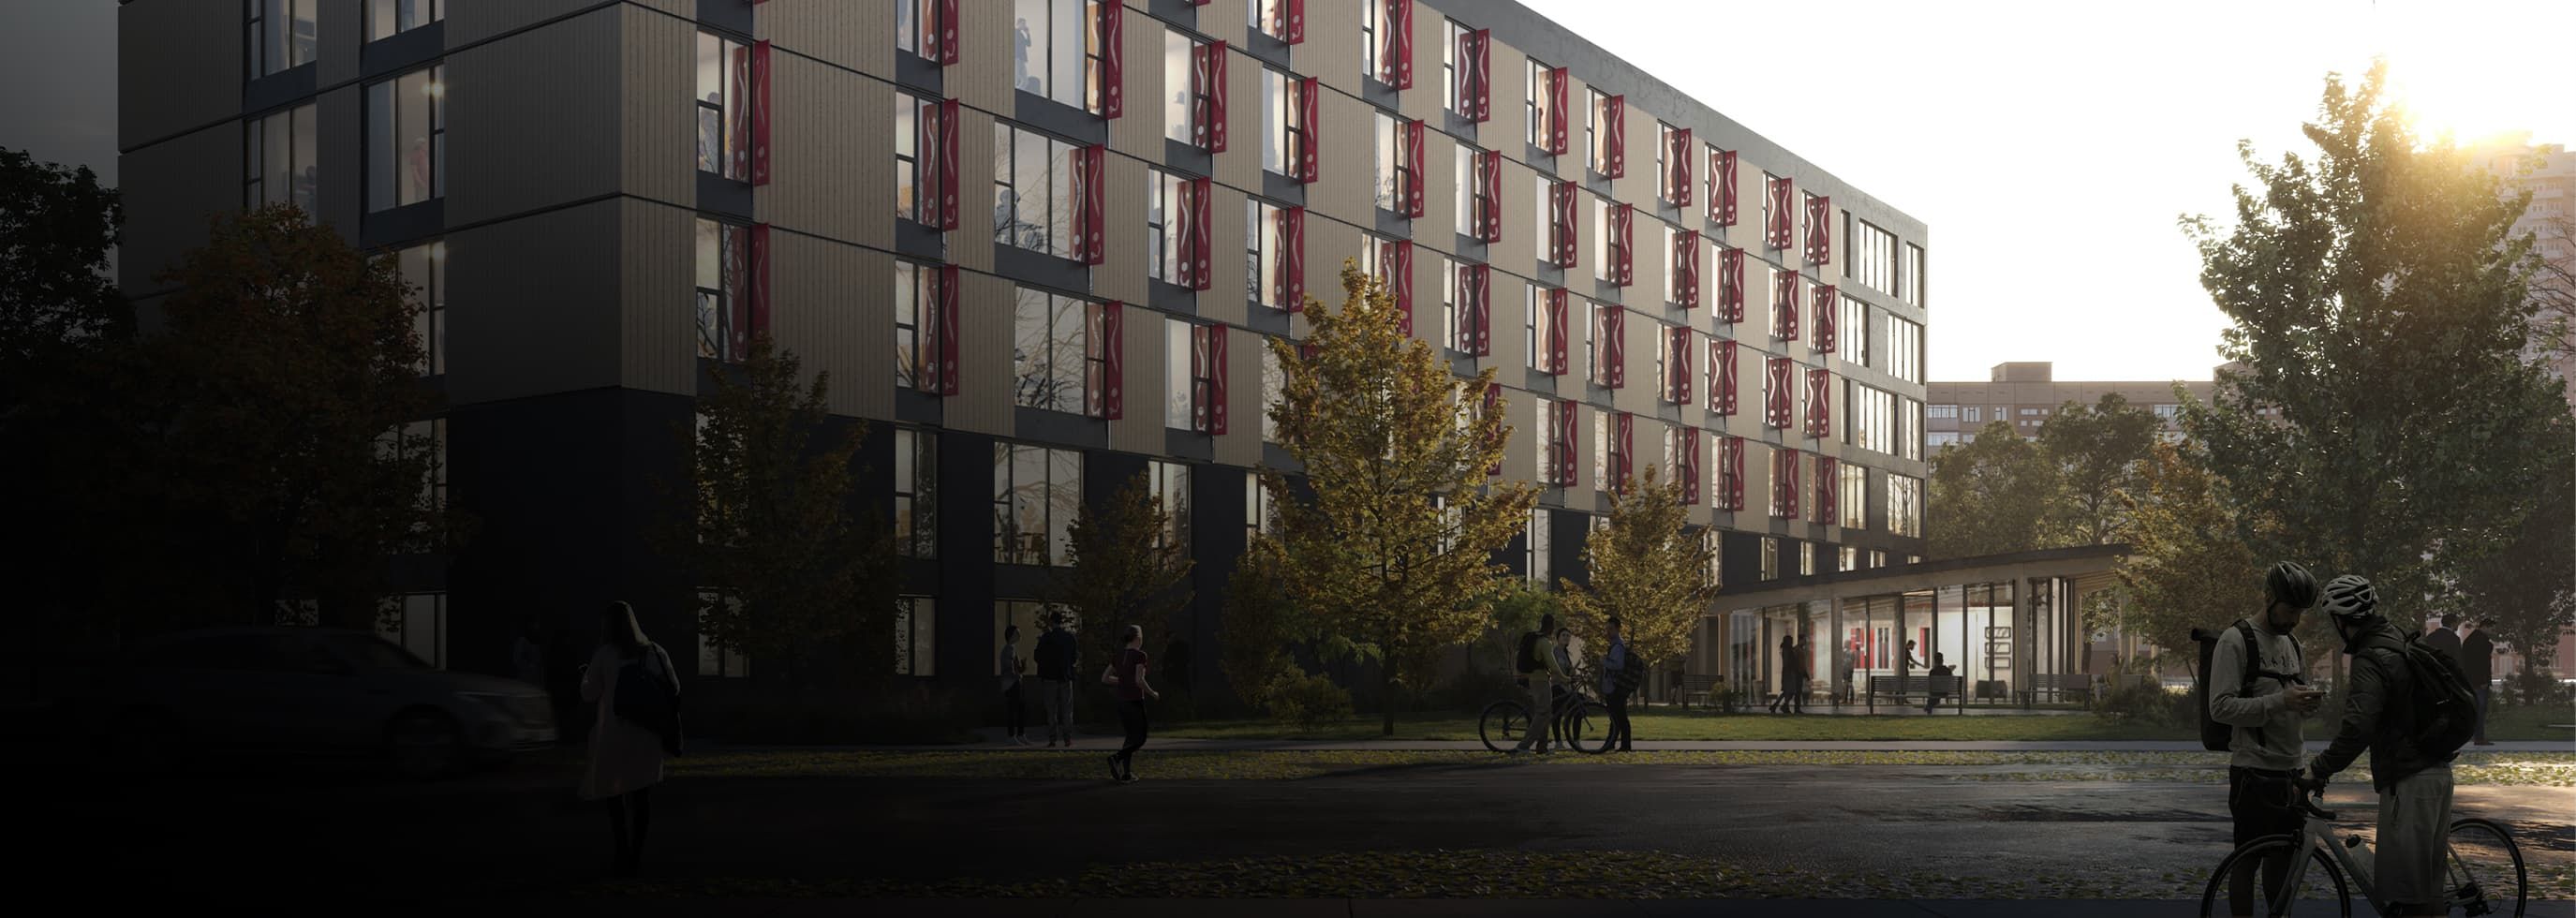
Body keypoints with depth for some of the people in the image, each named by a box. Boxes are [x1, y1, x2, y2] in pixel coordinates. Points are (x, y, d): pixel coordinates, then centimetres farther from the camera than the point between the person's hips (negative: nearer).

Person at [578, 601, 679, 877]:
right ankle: (636, 852, 3)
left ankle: (624, 850, 4)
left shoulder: (604, 655, -9)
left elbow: (589, 694, -3)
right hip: (647, 734, 2)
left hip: (614, 735, -2)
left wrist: (586, 676, 17)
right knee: (641, 793, 7)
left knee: (613, 791, 12)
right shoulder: (654, 652, -2)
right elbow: (673, 689, 2)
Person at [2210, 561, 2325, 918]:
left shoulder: (2292, 644, 15)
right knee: (2248, 859, -2)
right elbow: (2221, 707, -18)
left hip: (2289, 769, 8)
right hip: (2253, 770, -8)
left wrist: (2309, 702, -1)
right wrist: (2279, 701, -25)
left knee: (2283, 855, 13)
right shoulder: (2236, 640, -10)